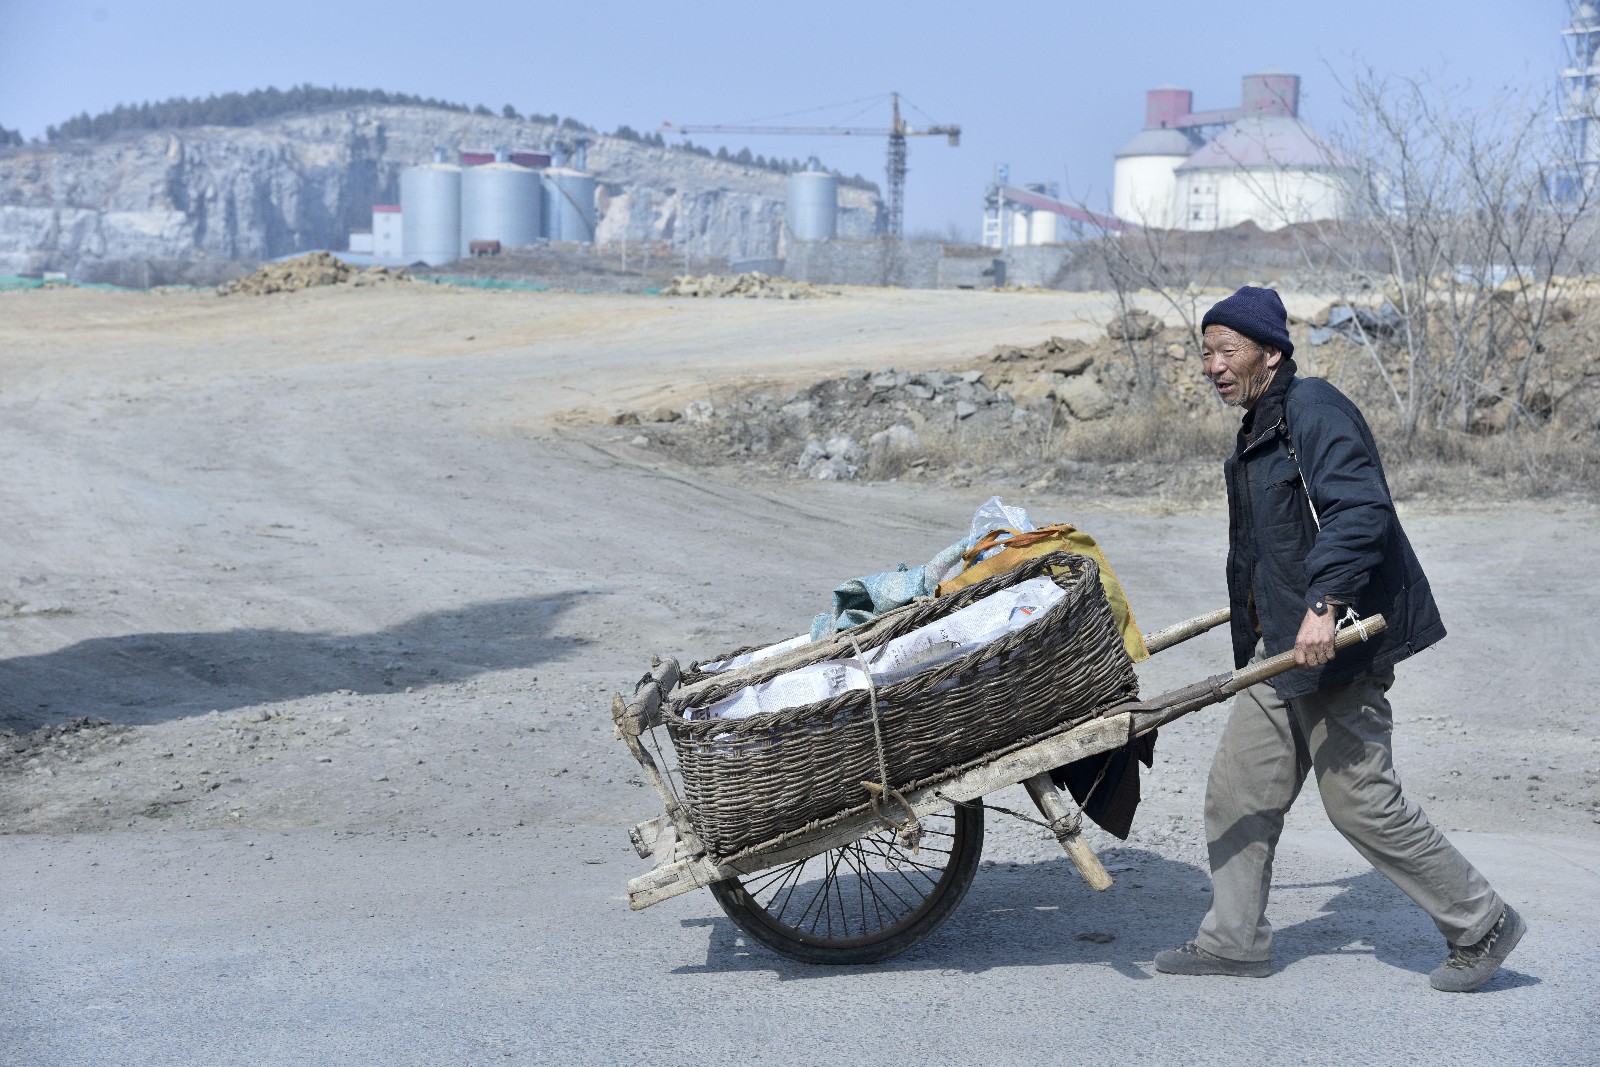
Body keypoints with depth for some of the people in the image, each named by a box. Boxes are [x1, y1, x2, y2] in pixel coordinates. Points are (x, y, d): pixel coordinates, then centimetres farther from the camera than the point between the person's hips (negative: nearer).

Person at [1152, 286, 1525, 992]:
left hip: (1336, 641, -10)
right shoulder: (1258, 430, 17)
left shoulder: (1314, 411, -15)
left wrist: (1323, 604, -36)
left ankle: (1481, 925, 12)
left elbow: (1359, 510, -28)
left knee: (1361, 801, -4)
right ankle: (1234, 941, 18)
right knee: (1237, 792, 9)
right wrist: (1255, 612, 39)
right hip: (1280, 644, 10)